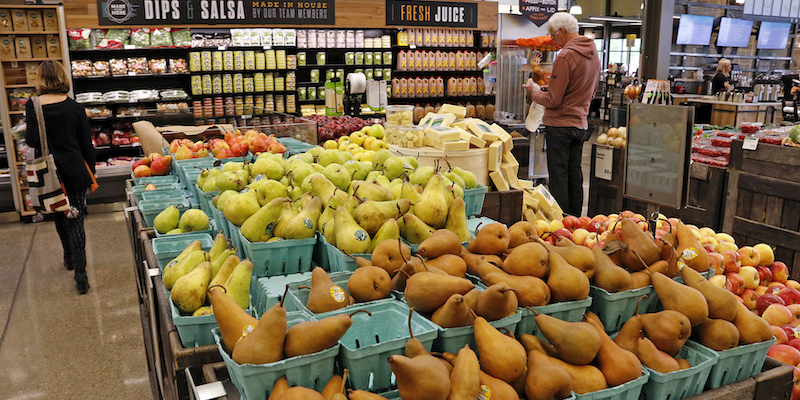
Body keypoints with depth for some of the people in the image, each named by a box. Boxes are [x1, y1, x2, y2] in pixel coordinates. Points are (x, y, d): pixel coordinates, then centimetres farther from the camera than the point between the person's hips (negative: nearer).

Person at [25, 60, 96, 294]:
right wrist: (91, 172, 10)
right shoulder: (74, 107, -4)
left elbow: (32, 141, -11)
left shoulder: (33, 106, -6)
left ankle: (69, 258, 39)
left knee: (60, 218, 20)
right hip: (75, 172, 0)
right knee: (75, 220, 1)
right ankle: (80, 276, -4)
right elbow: (87, 144, 0)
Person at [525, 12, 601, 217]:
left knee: (558, 175, -2)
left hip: (560, 125, -8)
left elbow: (553, 100, -17)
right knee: (574, 173, 14)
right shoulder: (593, 53, 11)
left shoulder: (565, 56, -16)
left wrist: (534, 91, 1)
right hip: (580, 123, 8)